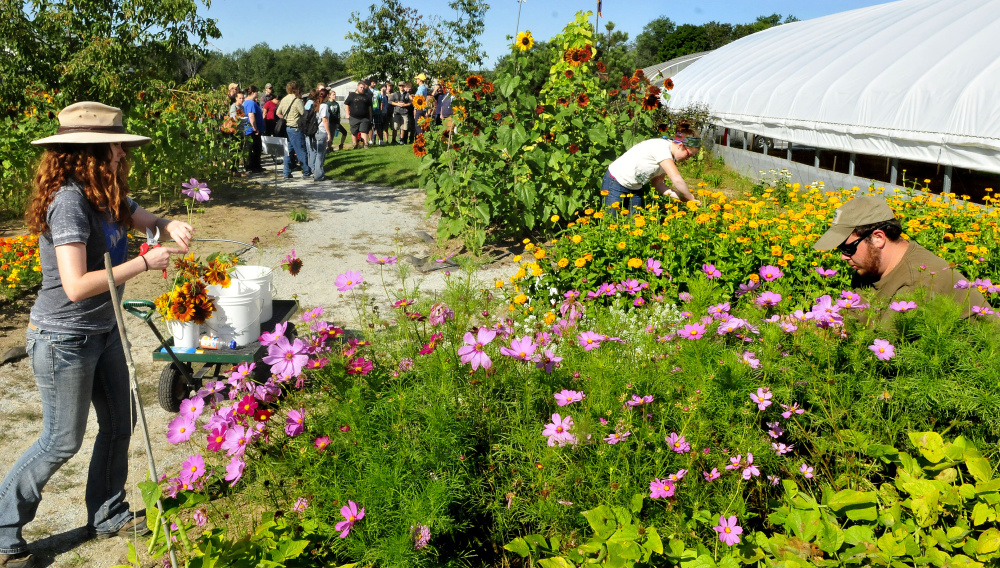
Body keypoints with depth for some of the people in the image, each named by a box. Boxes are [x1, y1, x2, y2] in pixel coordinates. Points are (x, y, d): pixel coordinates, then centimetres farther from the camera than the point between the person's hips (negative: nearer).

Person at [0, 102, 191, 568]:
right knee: (62, 442, 4)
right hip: (63, 340, -9)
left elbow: (141, 218, 16)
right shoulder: (68, 201, -25)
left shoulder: (105, 195, 2)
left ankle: (108, 515, 35)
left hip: (101, 332, 9)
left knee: (120, 422, 16)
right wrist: (145, 262, -25)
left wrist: (168, 226, -8)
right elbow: (77, 285, -30)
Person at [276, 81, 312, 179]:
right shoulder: (297, 100, -14)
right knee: (301, 151, 0)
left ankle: (286, 173, 10)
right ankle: (306, 172, 7)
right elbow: (305, 114, -14)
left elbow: (278, 113, 15)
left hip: (286, 127, 7)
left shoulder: (284, 100, 9)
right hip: (295, 129, -7)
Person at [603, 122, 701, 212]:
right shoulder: (661, 148, -27)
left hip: (636, 188, 8)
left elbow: (657, 183, -2)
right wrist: (691, 199, -20)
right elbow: (677, 180, -32)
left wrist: (682, 196, -11)